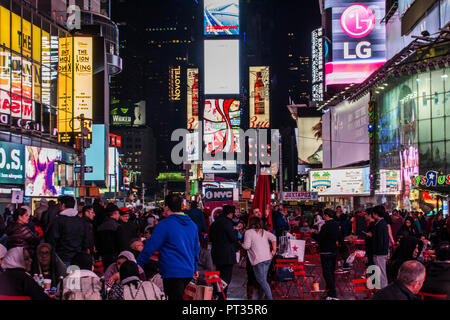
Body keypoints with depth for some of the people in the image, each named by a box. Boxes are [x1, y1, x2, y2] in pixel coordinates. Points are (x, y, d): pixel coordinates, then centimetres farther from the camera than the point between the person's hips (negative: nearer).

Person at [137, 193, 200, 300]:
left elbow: (150, 248, -9)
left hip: (172, 273, -7)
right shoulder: (192, 225, 10)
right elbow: (196, 249, 20)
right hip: (189, 272, 7)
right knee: (179, 296, 20)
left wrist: (138, 264, 2)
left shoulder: (164, 225, -12)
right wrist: (195, 268, 31)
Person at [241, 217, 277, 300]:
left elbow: (246, 246, -9)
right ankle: (260, 298, 20)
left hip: (258, 260, -7)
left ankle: (270, 298, -12)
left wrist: (241, 244, 12)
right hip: (268, 258, 7)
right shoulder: (264, 232, 17)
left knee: (262, 281, -6)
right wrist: (274, 250, 2)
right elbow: (273, 237, 3)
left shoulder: (249, 232, 0)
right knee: (263, 280, 14)